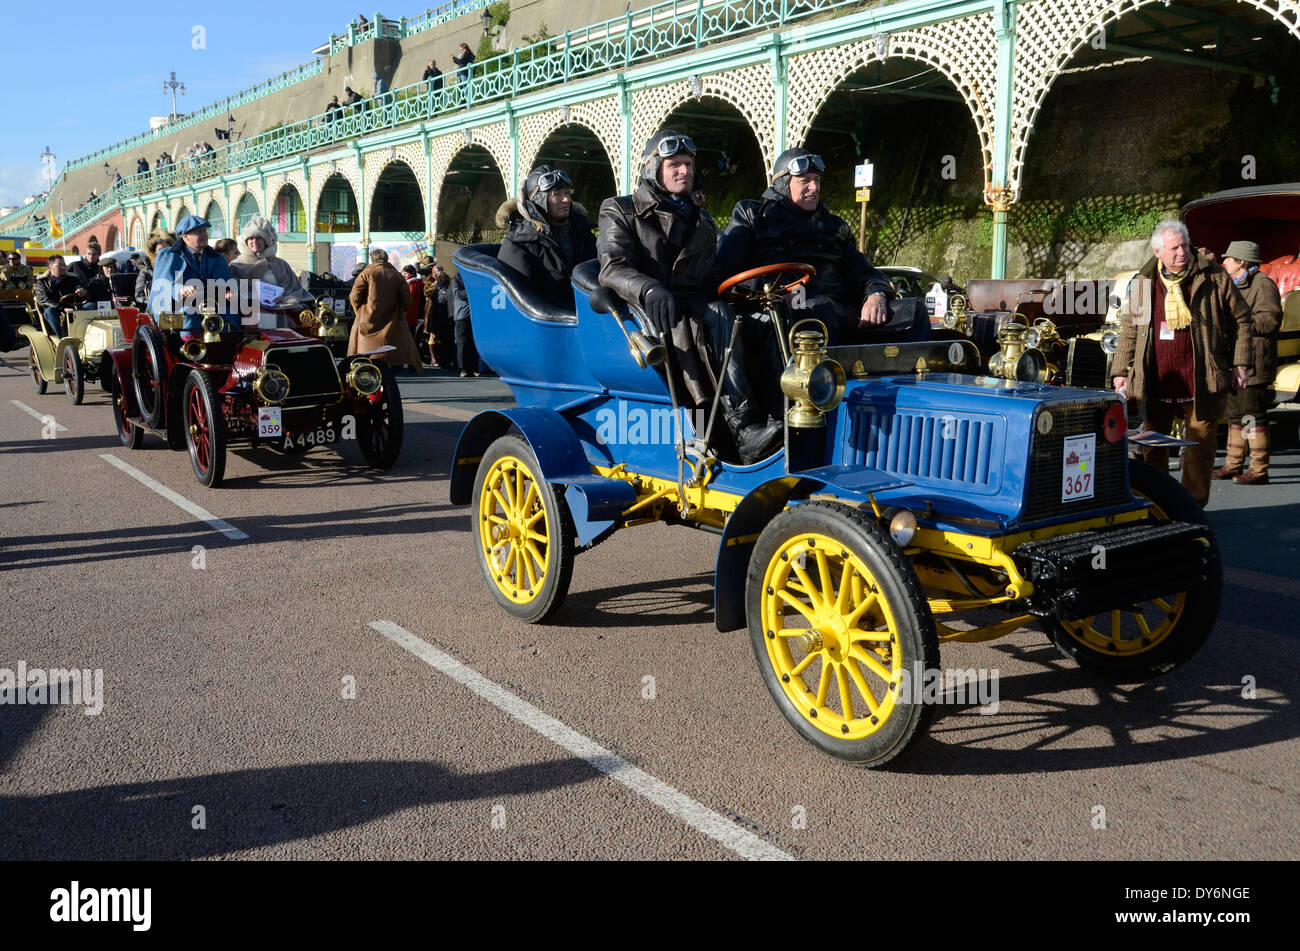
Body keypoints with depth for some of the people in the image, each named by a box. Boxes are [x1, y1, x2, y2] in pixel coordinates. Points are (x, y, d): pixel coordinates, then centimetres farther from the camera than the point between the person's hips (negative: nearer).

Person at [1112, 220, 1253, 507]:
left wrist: (1240, 364, 3)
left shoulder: (1214, 277, 1)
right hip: (1155, 383, 2)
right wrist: (1120, 371, 10)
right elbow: (1129, 329, 14)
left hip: (1201, 382, -2)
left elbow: (1240, 319, 7)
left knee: (1199, 448, 4)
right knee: (1153, 450, 7)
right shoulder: (1144, 282, 7)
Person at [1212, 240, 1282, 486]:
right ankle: (1233, 465, 22)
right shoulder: (1236, 286, 21)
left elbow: (1271, 319, -21)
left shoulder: (1262, 284, -10)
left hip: (1253, 364, -10)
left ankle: (1259, 470, -5)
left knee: (1253, 417, -8)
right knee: (1235, 415, 14)